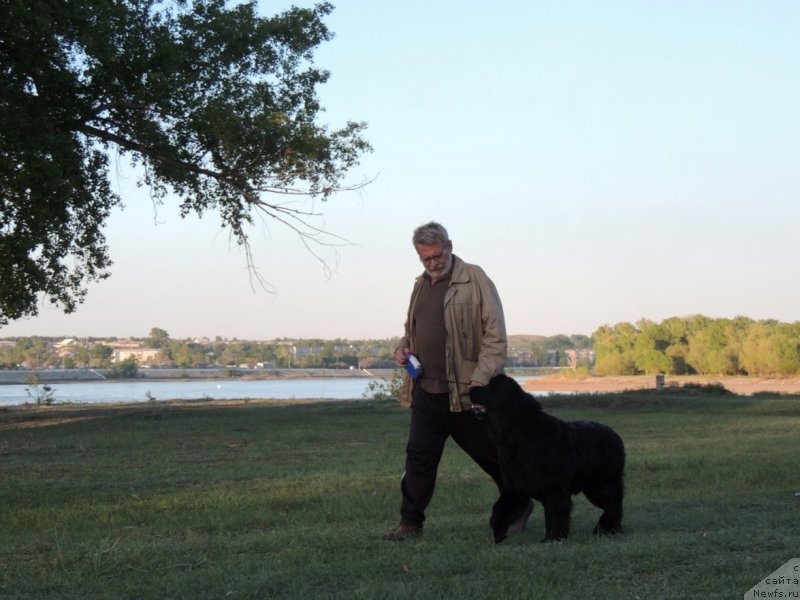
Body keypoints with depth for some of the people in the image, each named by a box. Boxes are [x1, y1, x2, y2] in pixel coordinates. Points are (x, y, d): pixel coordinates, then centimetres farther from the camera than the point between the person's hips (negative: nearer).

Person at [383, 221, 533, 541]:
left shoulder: (474, 280, -8)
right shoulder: (421, 285, 14)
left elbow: (495, 334, -12)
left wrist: (481, 379, -19)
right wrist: (403, 347, 8)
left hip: (465, 391, -5)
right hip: (425, 391, 6)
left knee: (490, 454, 8)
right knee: (418, 457, 3)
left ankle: (520, 505, 28)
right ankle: (410, 523, 10)